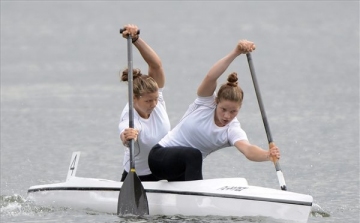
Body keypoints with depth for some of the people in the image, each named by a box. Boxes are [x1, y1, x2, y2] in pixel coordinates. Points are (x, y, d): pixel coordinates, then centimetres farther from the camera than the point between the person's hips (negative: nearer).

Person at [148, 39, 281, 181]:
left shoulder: (232, 130, -16)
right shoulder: (207, 102, -17)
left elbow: (248, 150, -37)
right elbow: (210, 77, -37)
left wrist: (268, 155, -60)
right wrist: (236, 52, -51)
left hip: (187, 169, 4)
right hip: (160, 155, -4)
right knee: (193, 155, -34)